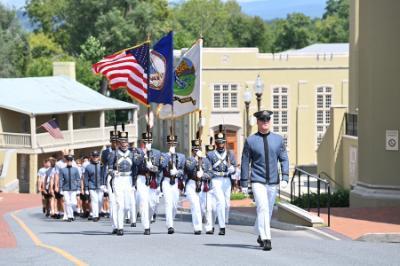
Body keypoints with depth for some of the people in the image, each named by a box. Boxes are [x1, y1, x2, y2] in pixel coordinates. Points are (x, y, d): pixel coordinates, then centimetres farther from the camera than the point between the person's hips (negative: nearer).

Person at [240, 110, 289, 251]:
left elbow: (284, 159, 5)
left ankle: (261, 236, 30)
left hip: (273, 182, 3)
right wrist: (243, 183, 0)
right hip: (257, 182, -3)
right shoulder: (250, 141, -1)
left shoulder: (278, 139, 5)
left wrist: (285, 178, -7)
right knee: (263, 209, -16)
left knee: (268, 211, 12)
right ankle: (266, 239, -18)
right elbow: (245, 162, 2)